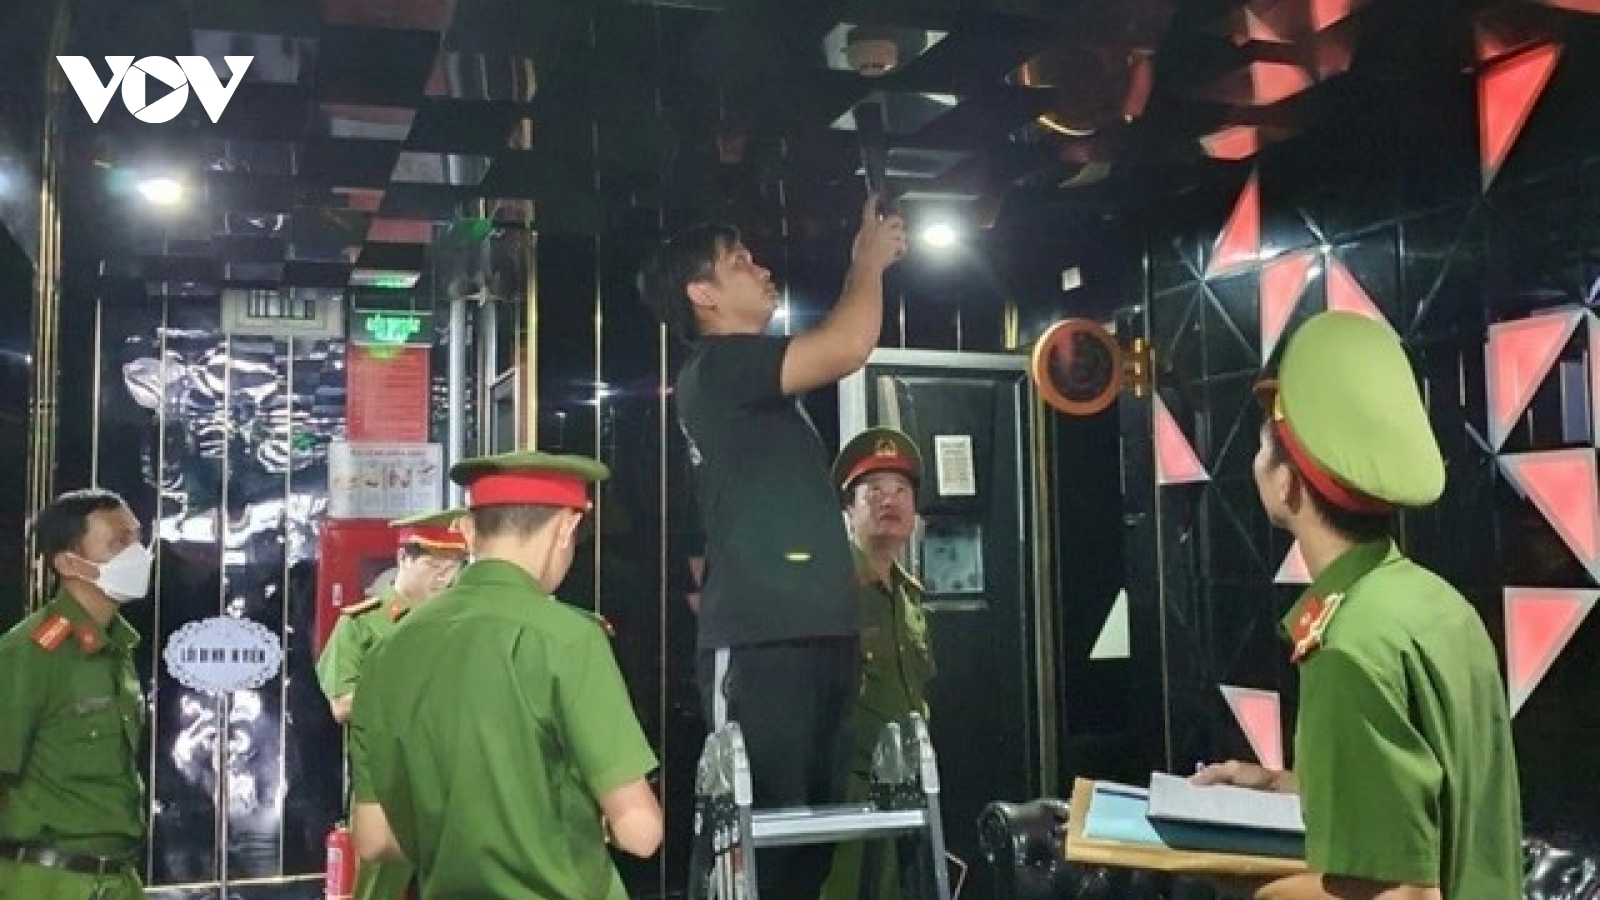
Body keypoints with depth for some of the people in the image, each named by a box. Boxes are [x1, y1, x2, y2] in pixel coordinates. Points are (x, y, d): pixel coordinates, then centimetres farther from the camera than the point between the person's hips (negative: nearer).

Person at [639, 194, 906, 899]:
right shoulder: (717, 365, -6)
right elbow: (849, 347, -15)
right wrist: (872, 259, -1)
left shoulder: (751, 379, 22)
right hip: (759, 639, -10)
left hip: (814, 631, 10)